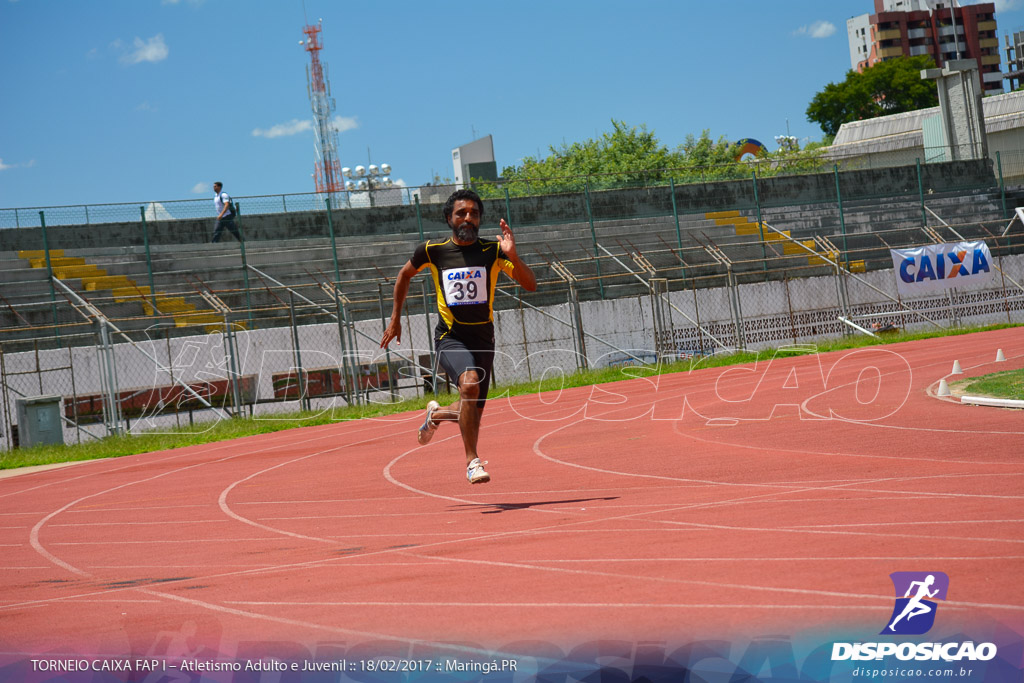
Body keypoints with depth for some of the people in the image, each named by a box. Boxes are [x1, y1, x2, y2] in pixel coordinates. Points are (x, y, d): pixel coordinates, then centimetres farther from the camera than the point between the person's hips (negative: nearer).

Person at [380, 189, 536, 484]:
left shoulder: (493, 251, -5)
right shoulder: (432, 250, -4)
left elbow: (530, 285, -12)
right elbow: (404, 275, 16)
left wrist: (512, 255, -28)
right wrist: (395, 318, 15)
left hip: (483, 340, 3)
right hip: (450, 338, -3)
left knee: (473, 414, 9)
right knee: (470, 382, -32)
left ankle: (437, 413, 45)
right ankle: (472, 461, -23)